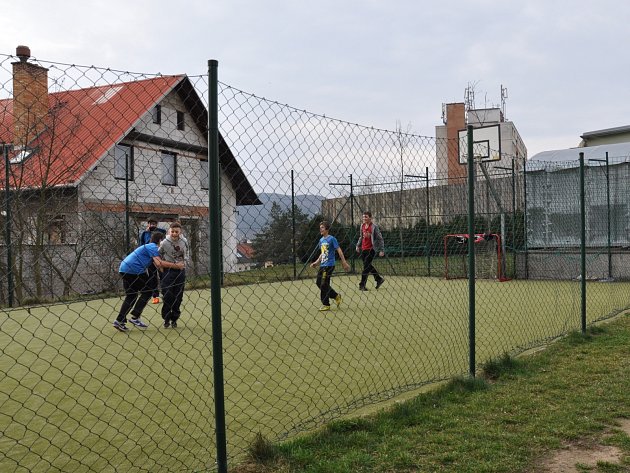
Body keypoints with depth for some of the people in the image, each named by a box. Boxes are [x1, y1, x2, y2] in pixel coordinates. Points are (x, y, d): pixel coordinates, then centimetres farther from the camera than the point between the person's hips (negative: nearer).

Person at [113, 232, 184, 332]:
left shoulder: (149, 247, 24)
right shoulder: (152, 247, -6)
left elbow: (157, 265, 15)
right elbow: (159, 263, -20)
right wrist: (176, 265, -16)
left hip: (124, 269, 10)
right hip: (133, 270, -10)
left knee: (131, 296, 15)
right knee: (147, 292, 0)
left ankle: (120, 320, 11)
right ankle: (135, 317, -2)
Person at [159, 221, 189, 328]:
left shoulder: (184, 242, -4)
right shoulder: (165, 242, -11)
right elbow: (159, 256, 0)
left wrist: (183, 262, -3)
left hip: (180, 271, 3)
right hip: (168, 271, -2)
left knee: (178, 296, 6)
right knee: (167, 296, -5)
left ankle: (174, 319, 19)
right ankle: (166, 319, 10)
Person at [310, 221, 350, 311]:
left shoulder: (331, 239, -10)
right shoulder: (321, 240, 13)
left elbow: (339, 251, -11)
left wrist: (344, 263, -14)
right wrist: (316, 262, 16)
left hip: (329, 265, -8)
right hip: (322, 265, 8)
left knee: (324, 285, -8)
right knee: (318, 282, 7)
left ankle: (326, 305, 6)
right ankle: (336, 296, 17)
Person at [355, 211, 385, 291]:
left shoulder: (374, 226, -12)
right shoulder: (362, 226, 8)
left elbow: (380, 238, -9)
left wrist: (381, 250, -11)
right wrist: (358, 245, 16)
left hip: (371, 249, -7)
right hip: (363, 249, 7)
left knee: (366, 266, -7)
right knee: (368, 266, 13)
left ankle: (362, 285, -2)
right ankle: (379, 279, 28)